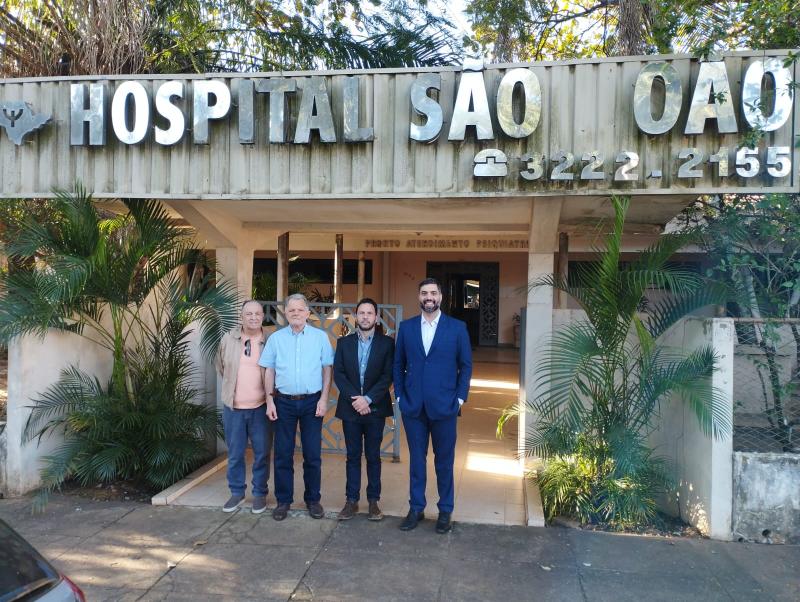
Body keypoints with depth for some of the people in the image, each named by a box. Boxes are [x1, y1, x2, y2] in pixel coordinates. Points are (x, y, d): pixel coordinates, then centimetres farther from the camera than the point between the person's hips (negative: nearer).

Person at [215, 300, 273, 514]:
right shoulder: (228, 339, 0)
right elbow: (220, 366, 15)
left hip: (260, 407, -2)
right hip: (233, 407, 2)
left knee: (262, 453, 7)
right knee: (234, 454, 12)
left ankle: (260, 494, 22)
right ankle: (237, 492, 28)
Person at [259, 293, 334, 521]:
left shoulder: (320, 337, 1)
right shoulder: (276, 338, 3)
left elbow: (327, 369, 2)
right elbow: (269, 371, 5)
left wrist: (324, 399, -5)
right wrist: (270, 401, -1)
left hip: (312, 401, -1)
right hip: (284, 402, 1)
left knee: (313, 454, 6)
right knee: (283, 454, 7)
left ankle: (313, 499, 21)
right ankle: (283, 500, 20)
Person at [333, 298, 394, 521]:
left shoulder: (387, 343, -1)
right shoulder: (344, 342, 5)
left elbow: (388, 376, -8)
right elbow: (338, 374, -1)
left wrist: (368, 399, -16)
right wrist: (354, 398, -14)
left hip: (375, 408, -1)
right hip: (350, 408, 2)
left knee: (373, 456, 8)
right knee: (353, 456, 10)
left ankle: (373, 500, 18)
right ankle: (351, 500, 19)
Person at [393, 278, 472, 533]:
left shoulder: (457, 327, -1)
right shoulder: (406, 327, 4)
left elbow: (466, 366, 1)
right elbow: (398, 364, 9)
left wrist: (460, 398, -4)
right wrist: (400, 396, 3)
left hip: (444, 406, -1)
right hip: (413, 406, 2)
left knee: (444, 460, 9)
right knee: (416, 459, 11)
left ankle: (445, 511, 24)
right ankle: (416, 508, 25)